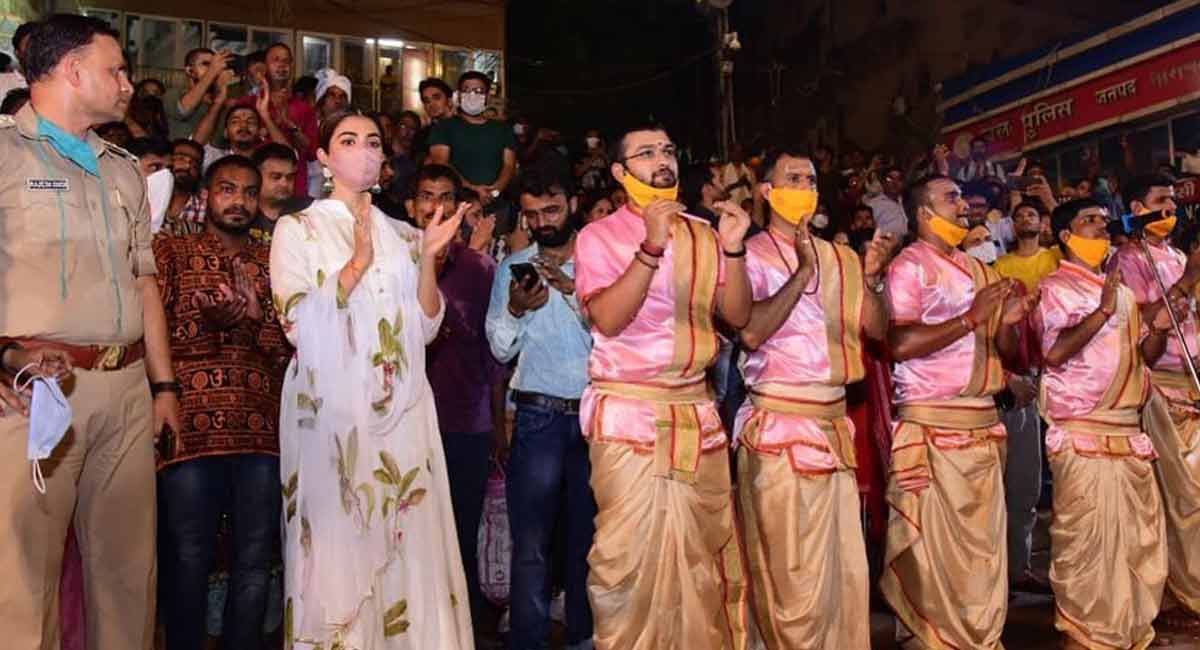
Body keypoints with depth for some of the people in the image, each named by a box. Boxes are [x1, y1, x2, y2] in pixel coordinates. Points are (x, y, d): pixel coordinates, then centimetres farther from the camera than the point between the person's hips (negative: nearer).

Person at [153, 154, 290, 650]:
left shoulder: (273, 262, 17)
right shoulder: (172, 251, 10)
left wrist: (253, 319, -11)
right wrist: (212, 319, -15)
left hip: (262, 429, 3)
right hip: (192, 428, -2)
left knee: (255, 561, 7)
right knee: (189, 560, 2)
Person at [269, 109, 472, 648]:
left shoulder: (402, 235, 14)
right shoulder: (297, 229, 5)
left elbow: (426, 327, 8)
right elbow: (298, 324, -8)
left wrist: (428, 259, -5)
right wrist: (357, 264, -17)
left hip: (403, 408, 3)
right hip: (331, 407, -3)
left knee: (409, 540, 2)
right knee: (337, 544, -2)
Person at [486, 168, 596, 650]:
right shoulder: (512, 268, 8)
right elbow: (501, 349, 3)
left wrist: (572, 289, -17)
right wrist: (516, 310, -15)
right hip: (539, 416, 0)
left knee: (589, 536, 10)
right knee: (531, 542, 0)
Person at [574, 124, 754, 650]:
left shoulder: (701, 234, 11)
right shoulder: (598, 236, -1)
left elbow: (737, 316, 6)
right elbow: (607, 319, -15)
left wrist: (732, 250, -9)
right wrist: (653, 246, -21)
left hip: (696, 413, 4)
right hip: (627, 414, -4)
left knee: (707, 554, 9)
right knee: (628, 553, -1)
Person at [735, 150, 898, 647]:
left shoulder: (837, 257, 15)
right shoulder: (751, 255, -3)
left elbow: (877, 329, 12)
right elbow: (750, 332, -18)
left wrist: (870, 277, -4)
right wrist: (802, 273, -16)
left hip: (835, 424, 6)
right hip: (780, 427, -6)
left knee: (847, 572, 12)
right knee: (795, 579, 0)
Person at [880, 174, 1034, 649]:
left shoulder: (978, 269, 18)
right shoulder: (909, 265, -5)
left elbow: (1006, 352, 20)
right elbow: (900, 344, -18)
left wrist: (1007, 321, 0)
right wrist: (971, 317, -16)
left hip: (983, 425, 7)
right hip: (932, 427, -7)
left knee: (984, 546, 11)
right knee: (935, 551, -2)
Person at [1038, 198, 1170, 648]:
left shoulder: (1121, 290, 20)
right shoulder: (1056, 286, -5)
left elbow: (1145, 356, 20)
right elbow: (1053, 353, -18)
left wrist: (1160, 329, 0)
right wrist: (1102, 312, -18)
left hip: (1128, 431, 8)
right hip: (1082, 434, -8)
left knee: (1141, 537, 13)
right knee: (1089, 541, -4)